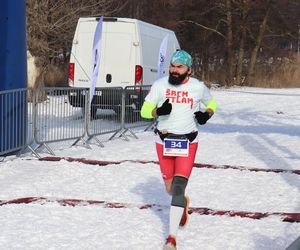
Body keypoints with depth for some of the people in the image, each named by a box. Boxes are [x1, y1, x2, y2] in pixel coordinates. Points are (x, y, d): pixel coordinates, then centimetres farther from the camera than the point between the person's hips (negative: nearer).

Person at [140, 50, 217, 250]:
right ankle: (183, 203, 51)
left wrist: (207, 114, -7)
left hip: (188, 142, -2)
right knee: (170, 188, 13)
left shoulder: (198, 87, -4)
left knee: (179, 187, -14)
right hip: (164, 141, 2)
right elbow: (145, 111, -1)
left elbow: (211, 104, 15)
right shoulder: (160, 85, -4)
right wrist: (158, 111, -22)